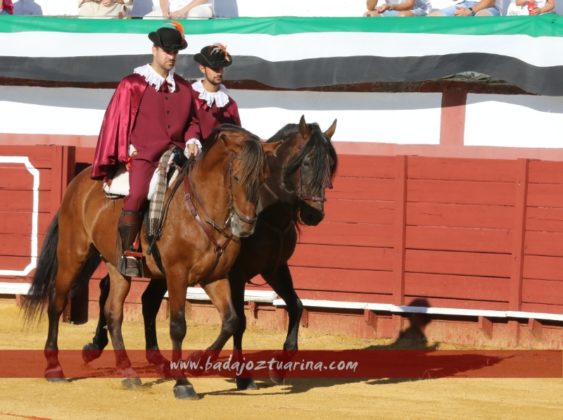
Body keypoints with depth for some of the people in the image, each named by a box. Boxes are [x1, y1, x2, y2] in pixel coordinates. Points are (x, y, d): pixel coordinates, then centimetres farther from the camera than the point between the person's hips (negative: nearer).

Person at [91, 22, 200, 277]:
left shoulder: (184, 88, 19)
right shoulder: (133, 85, 6)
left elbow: (192, 121, 26)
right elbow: (117, 121, 6)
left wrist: (192, 141, 6)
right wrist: (128, 149, -4)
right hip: (143, 156, -5)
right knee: (137, 194, -29)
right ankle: (128, 254, -23)